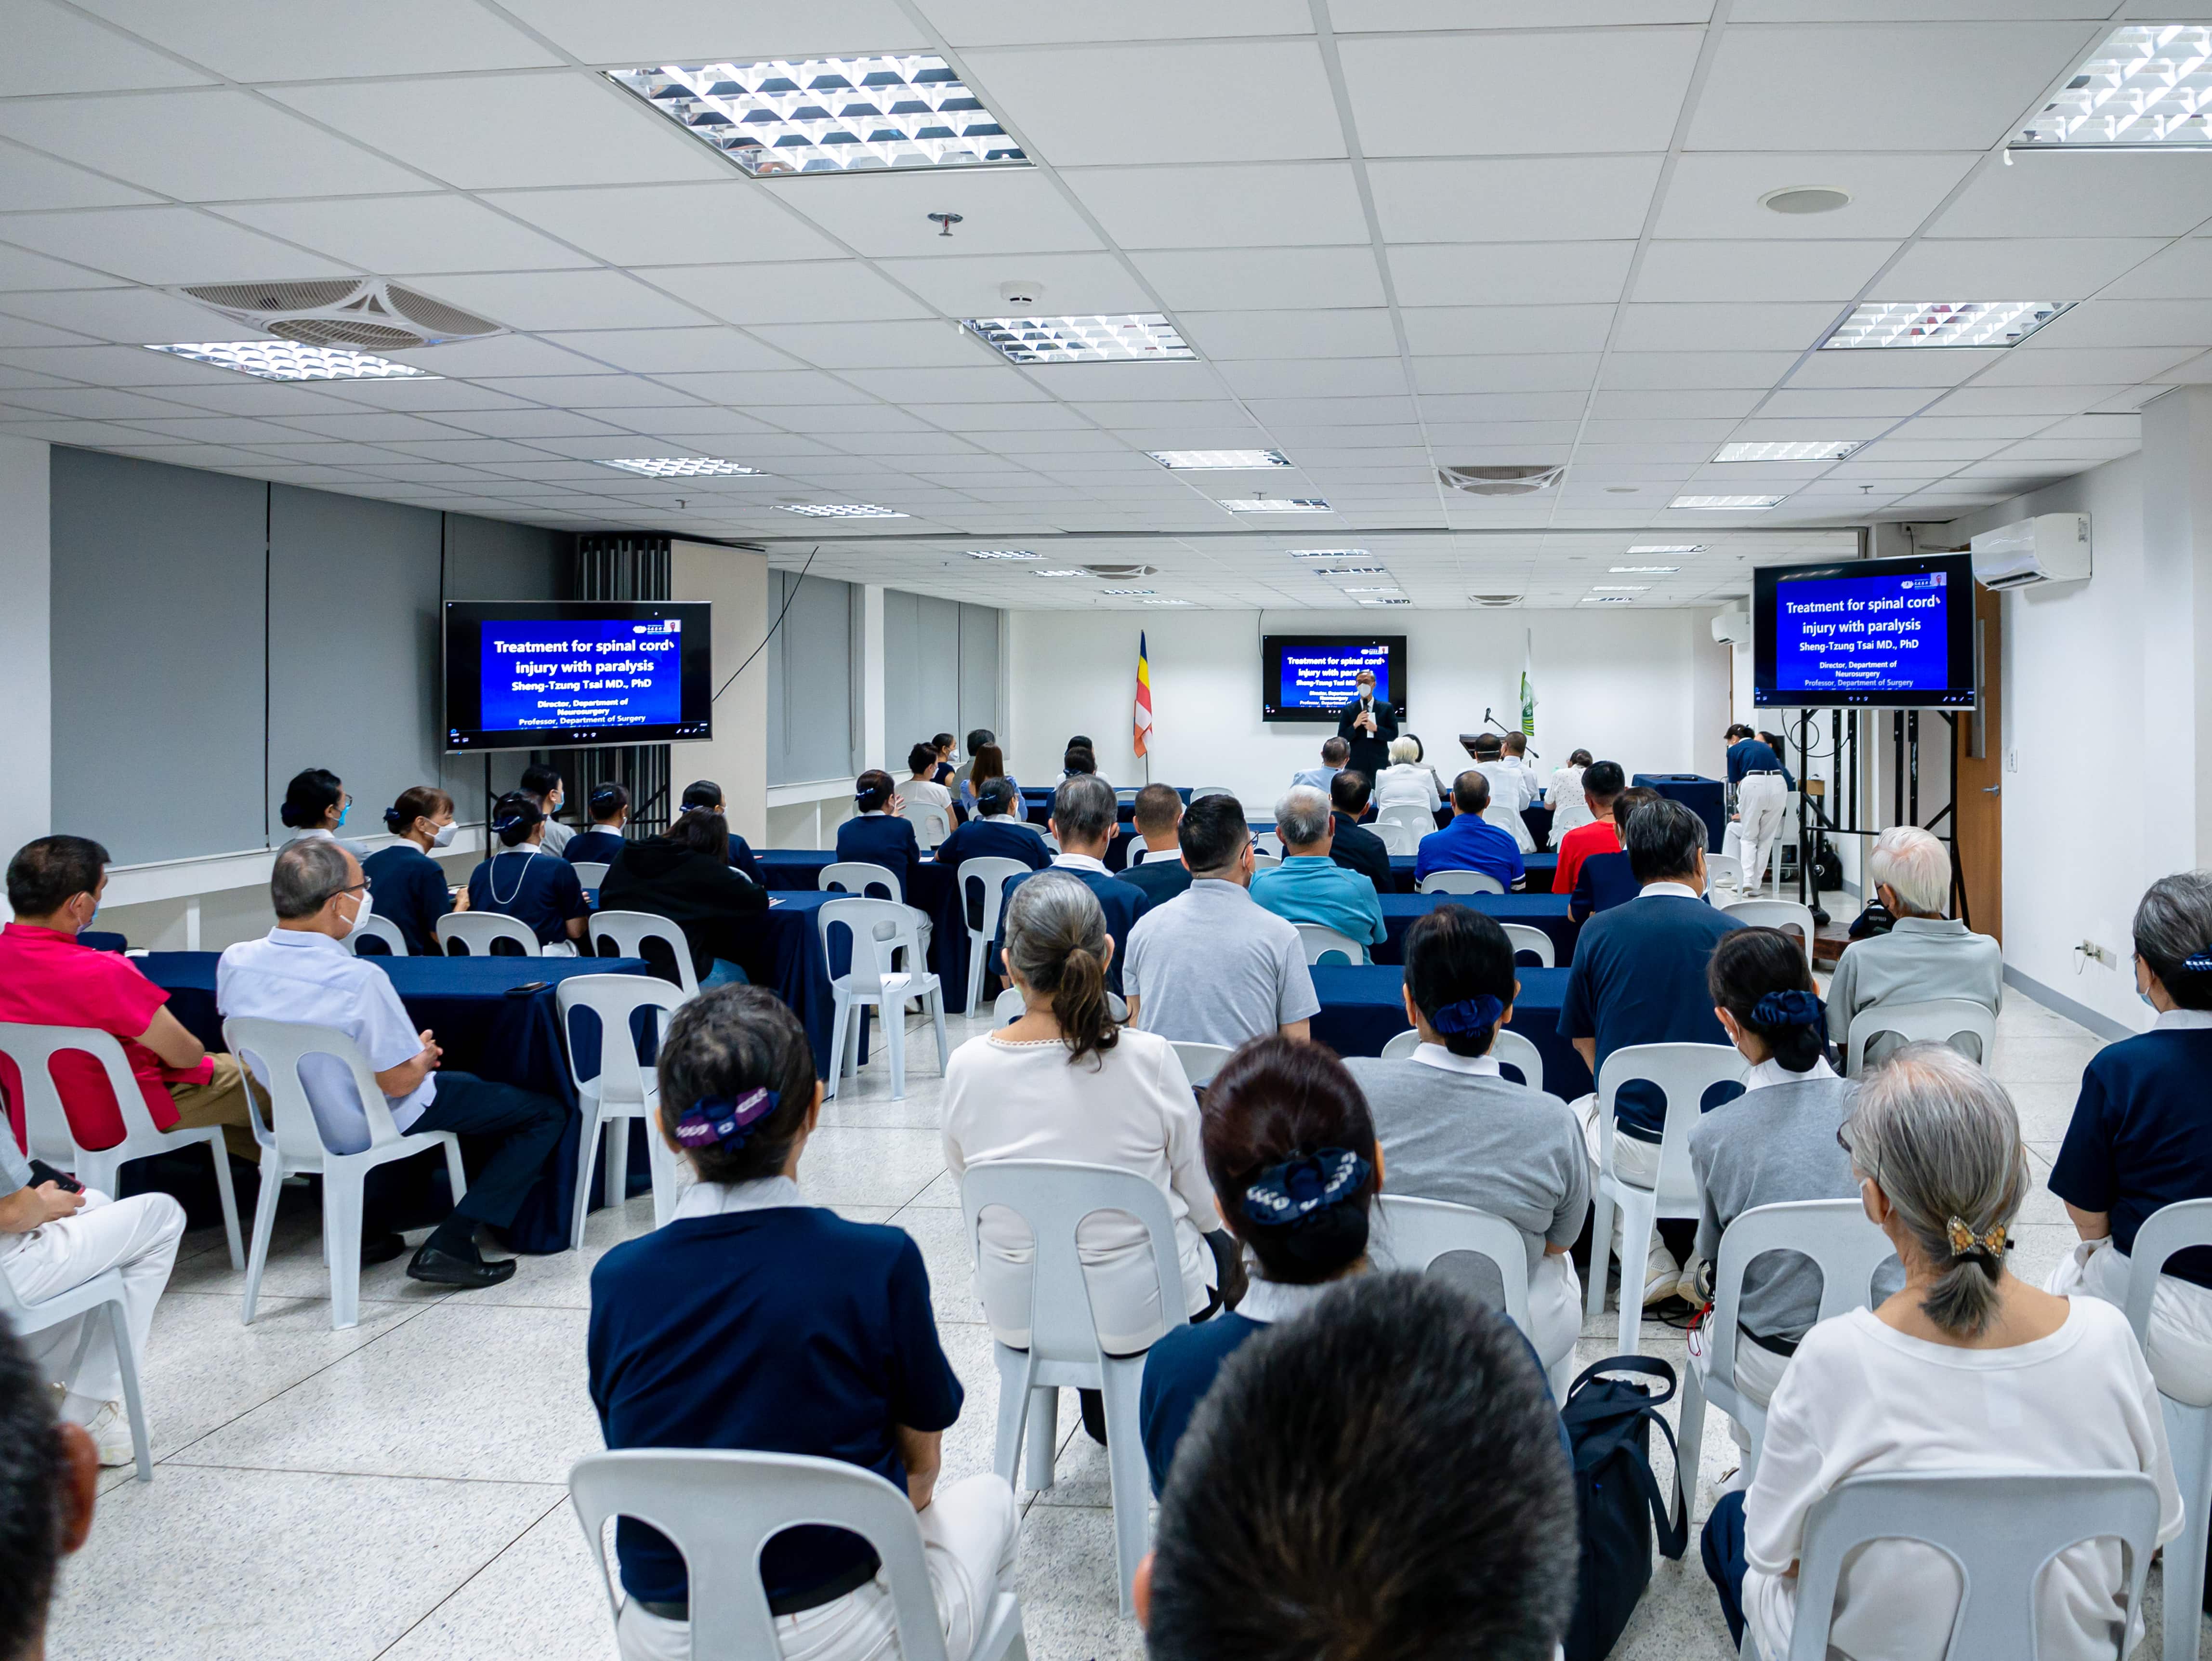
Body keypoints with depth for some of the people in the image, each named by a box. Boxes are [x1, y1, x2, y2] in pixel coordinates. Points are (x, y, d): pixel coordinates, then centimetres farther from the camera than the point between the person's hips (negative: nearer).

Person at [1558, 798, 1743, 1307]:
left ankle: (1649, 1264, 18)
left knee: (1581, 1112, 32)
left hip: (1636, 1152, 0)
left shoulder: (1598, 931, -4)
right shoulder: (1734, 934, -6)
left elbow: (1582, 1040, 8)